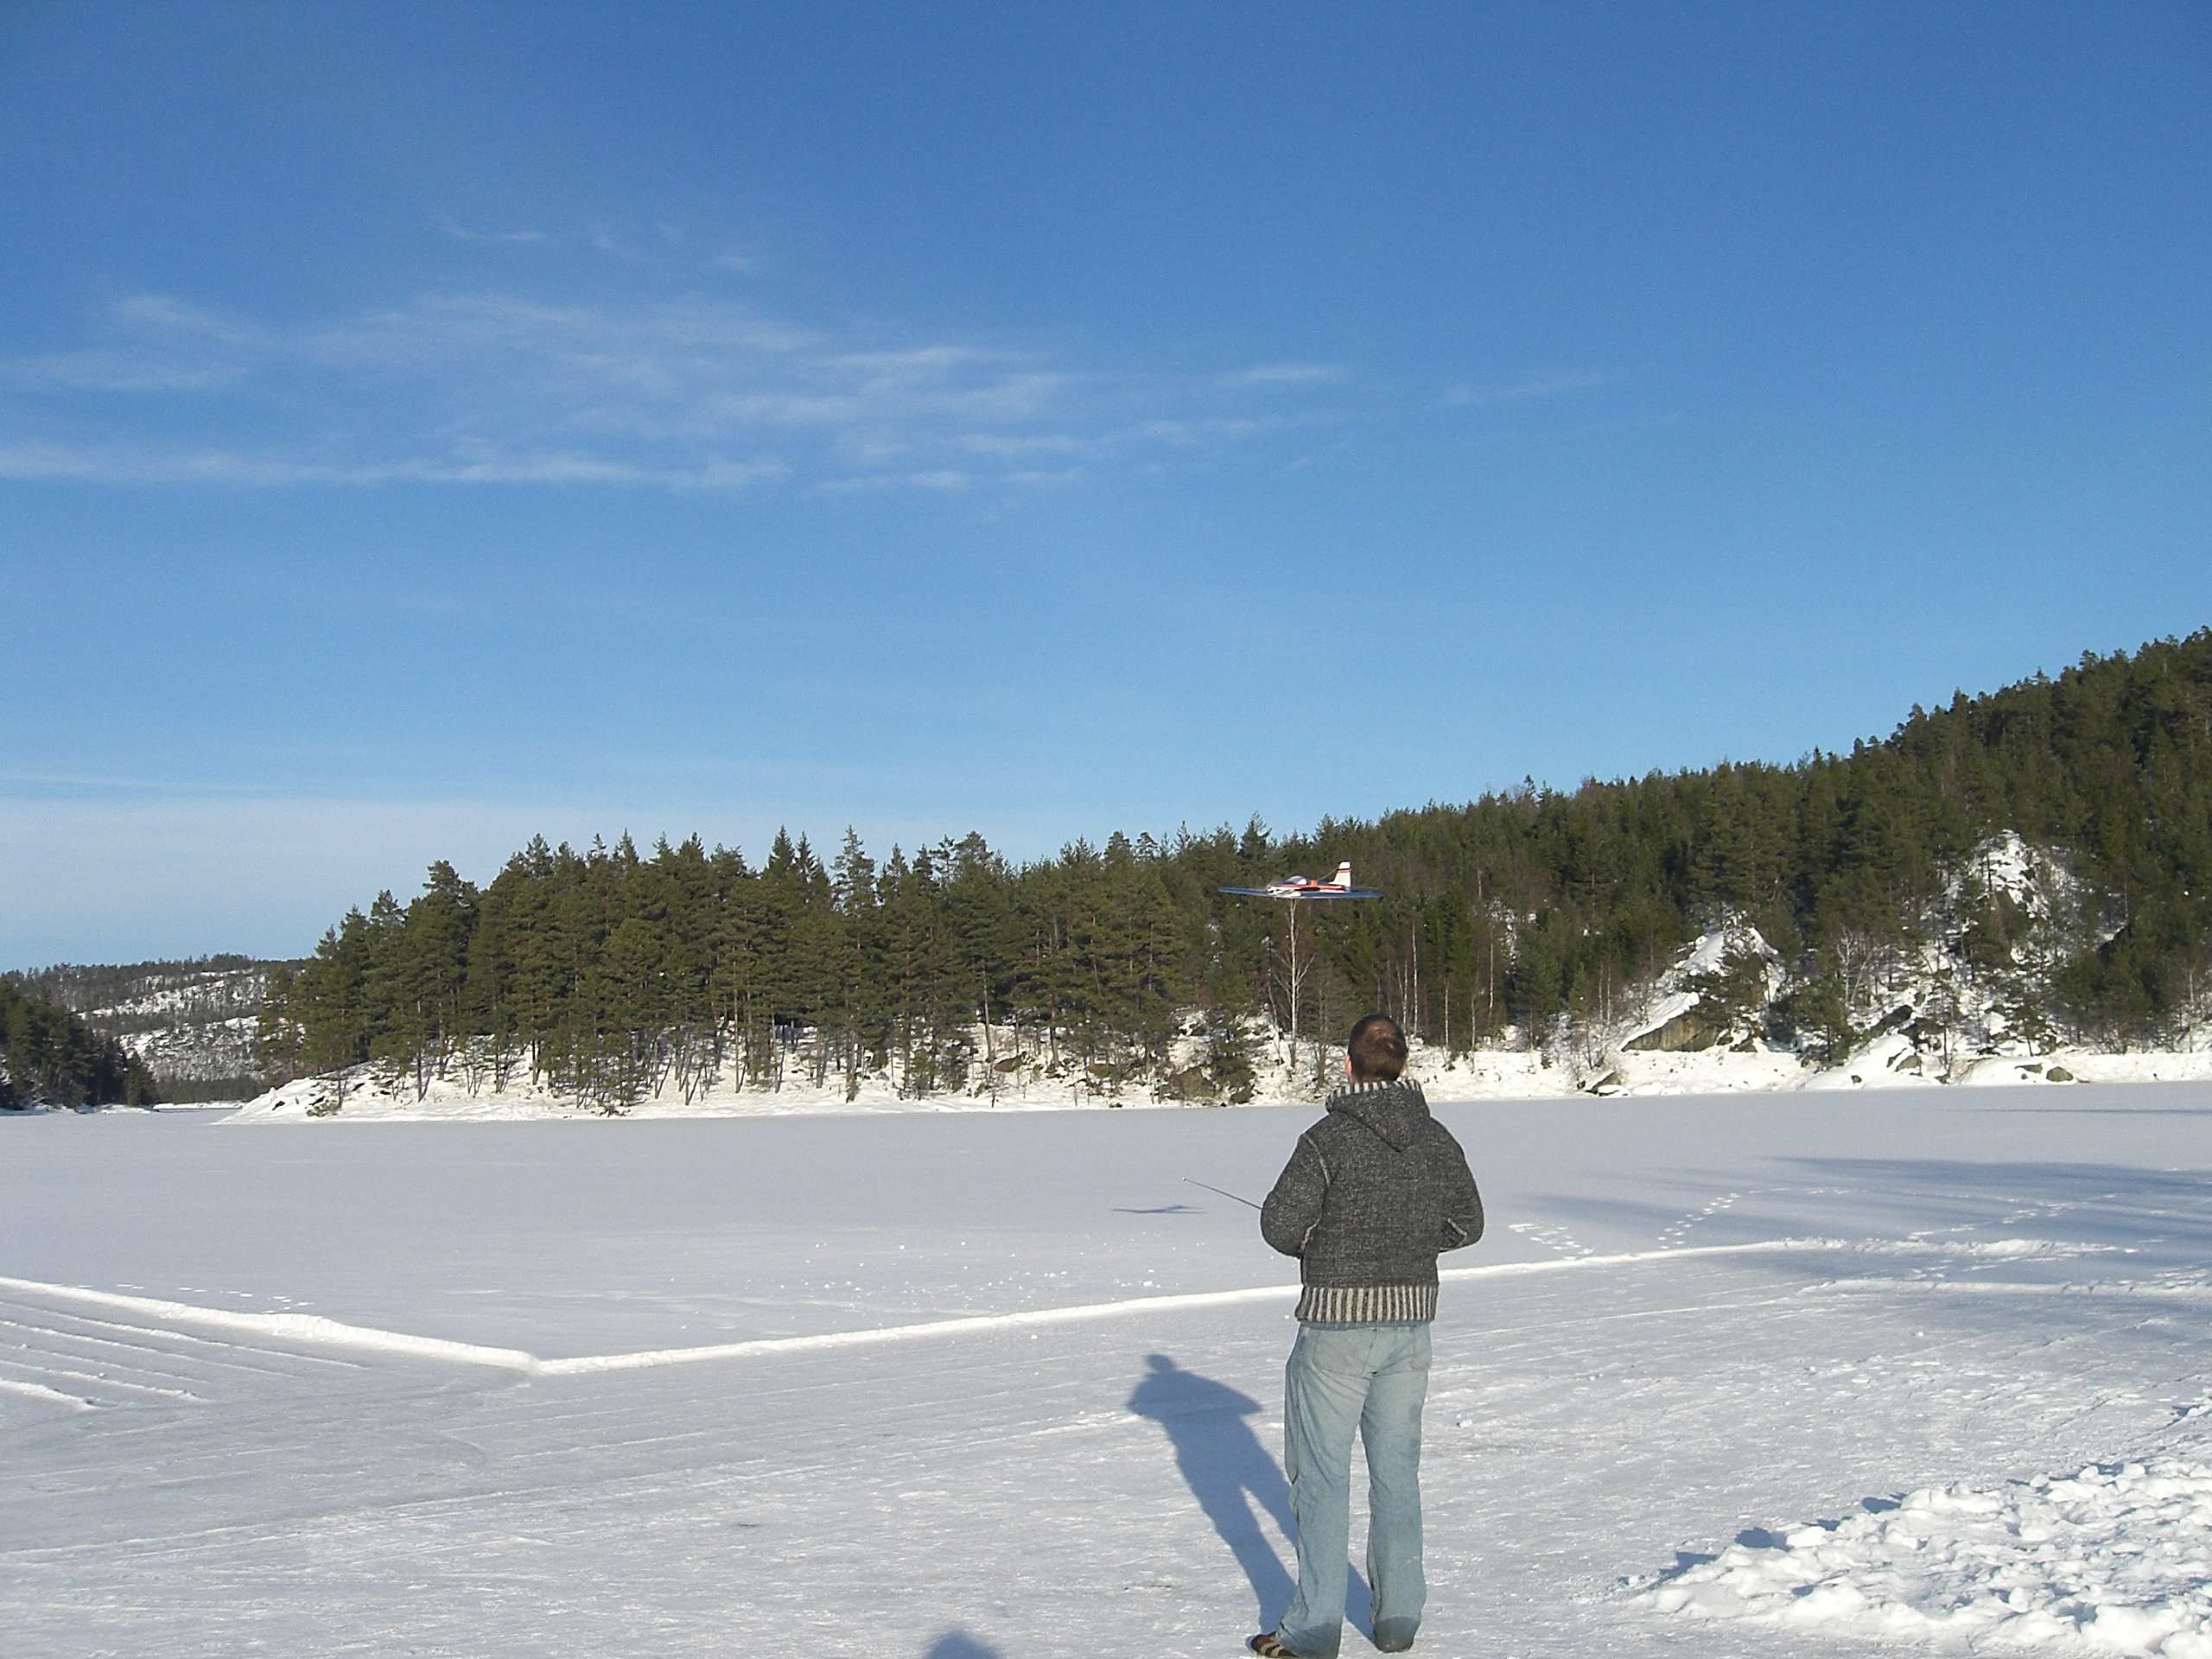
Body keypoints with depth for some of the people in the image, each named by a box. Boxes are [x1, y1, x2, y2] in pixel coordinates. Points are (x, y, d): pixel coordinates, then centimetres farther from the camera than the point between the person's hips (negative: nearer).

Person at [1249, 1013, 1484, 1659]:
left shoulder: (1329, 1138, -16)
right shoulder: (1435, 1138, 1)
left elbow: (1280, 1223, -15)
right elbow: (1467, 1224, 11)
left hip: (1337, 1322, -5)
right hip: (1411, 1319, 5)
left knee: (1323, 1473, 3)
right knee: (1397, 1469, 15)